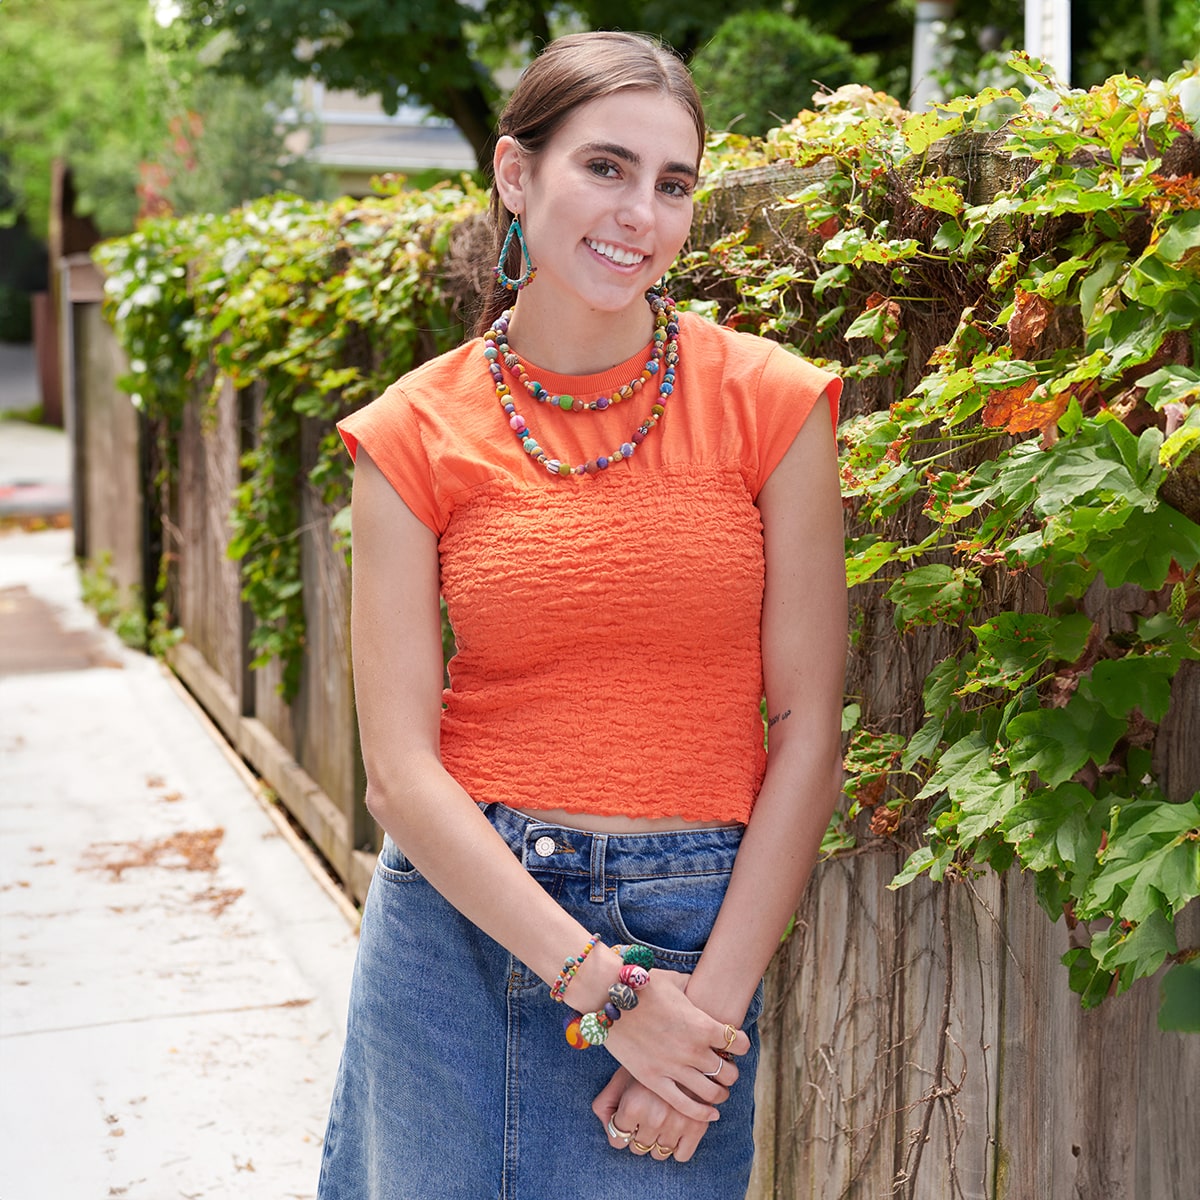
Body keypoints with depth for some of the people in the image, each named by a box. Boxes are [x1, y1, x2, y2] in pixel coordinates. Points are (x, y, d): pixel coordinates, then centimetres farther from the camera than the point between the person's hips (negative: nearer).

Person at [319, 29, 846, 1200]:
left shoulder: (769, 401, -4)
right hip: (459, 913, 1)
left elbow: (806, 727, -3)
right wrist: (601, 986, -13)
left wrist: (714, 1000, -8)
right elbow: (399, 765, -7)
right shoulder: (416, 432, -3)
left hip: (696, 932, 0)